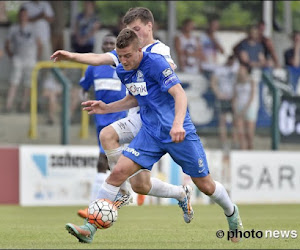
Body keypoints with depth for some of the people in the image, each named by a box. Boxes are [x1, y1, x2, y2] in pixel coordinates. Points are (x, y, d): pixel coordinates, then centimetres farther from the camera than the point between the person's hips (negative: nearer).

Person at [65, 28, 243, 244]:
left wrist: (178, 123, -42)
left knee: (205, 186, 5)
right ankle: (90, 229, -14)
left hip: (179, 133, -5)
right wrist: (107, 108, 9)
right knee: (118, 172, -14)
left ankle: (232, 213, 38)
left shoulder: (155, 63, -18)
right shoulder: (123, 71, 4)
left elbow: (179, 94, -26)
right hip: (150, 133, 5)